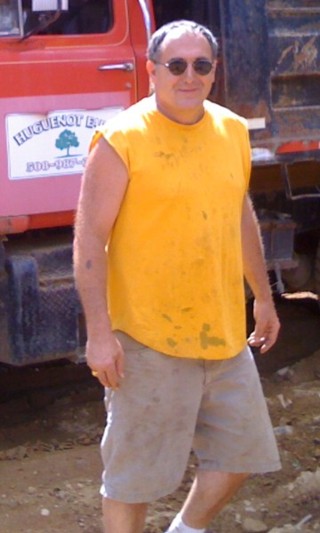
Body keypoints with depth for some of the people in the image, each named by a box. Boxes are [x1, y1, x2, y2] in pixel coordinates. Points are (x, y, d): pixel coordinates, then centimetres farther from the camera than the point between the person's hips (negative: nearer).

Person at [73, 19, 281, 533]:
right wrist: (99, 333, -18)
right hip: (149, 340, -6)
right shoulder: (122, 139, -13)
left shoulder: (232, 130, 7)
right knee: (135, 471, 4)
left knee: (241, 452, 17)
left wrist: (263, 297, 22)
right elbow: (89, 237, -14)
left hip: (225, 333, 7)